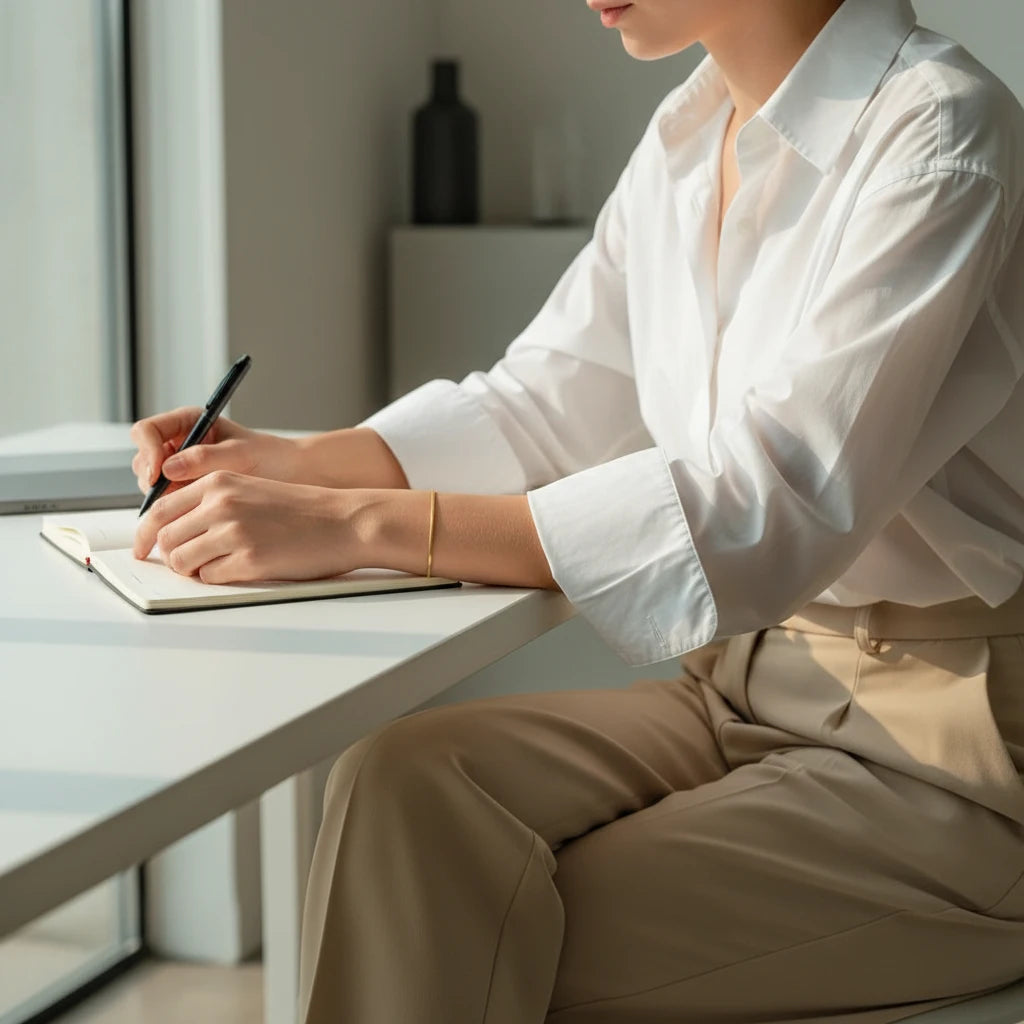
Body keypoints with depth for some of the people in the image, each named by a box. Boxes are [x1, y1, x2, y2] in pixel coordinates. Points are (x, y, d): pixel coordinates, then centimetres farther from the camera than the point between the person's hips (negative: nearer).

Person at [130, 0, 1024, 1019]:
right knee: (400, 785, -15)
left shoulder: (941, 139, -18)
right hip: (753, 686, 7)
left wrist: (360, 524, -31)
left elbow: (764, 501, -28)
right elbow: (544, 403, 13)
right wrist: (292, 464, -4)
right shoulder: (689, 133, 7)